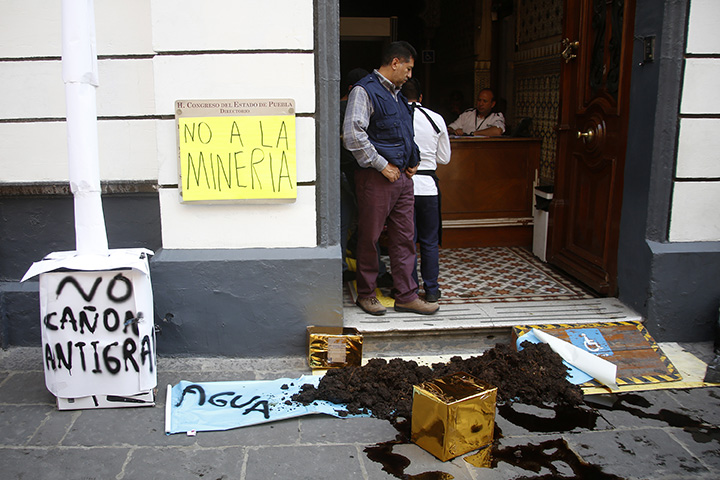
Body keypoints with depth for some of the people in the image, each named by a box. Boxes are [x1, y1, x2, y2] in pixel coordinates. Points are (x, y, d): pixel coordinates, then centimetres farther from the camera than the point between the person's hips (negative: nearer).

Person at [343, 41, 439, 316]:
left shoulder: (397, 94, 19)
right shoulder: (364, 91, -8)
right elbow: (353, 135, -19)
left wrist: (412, 162, 13)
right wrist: (382, 165, -16)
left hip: (402, 176, 8)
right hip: (376, 177, -8)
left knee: (404, 237, 9)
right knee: (369, 238, 3)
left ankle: (406, 296, 17)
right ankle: (366, 294, 17)